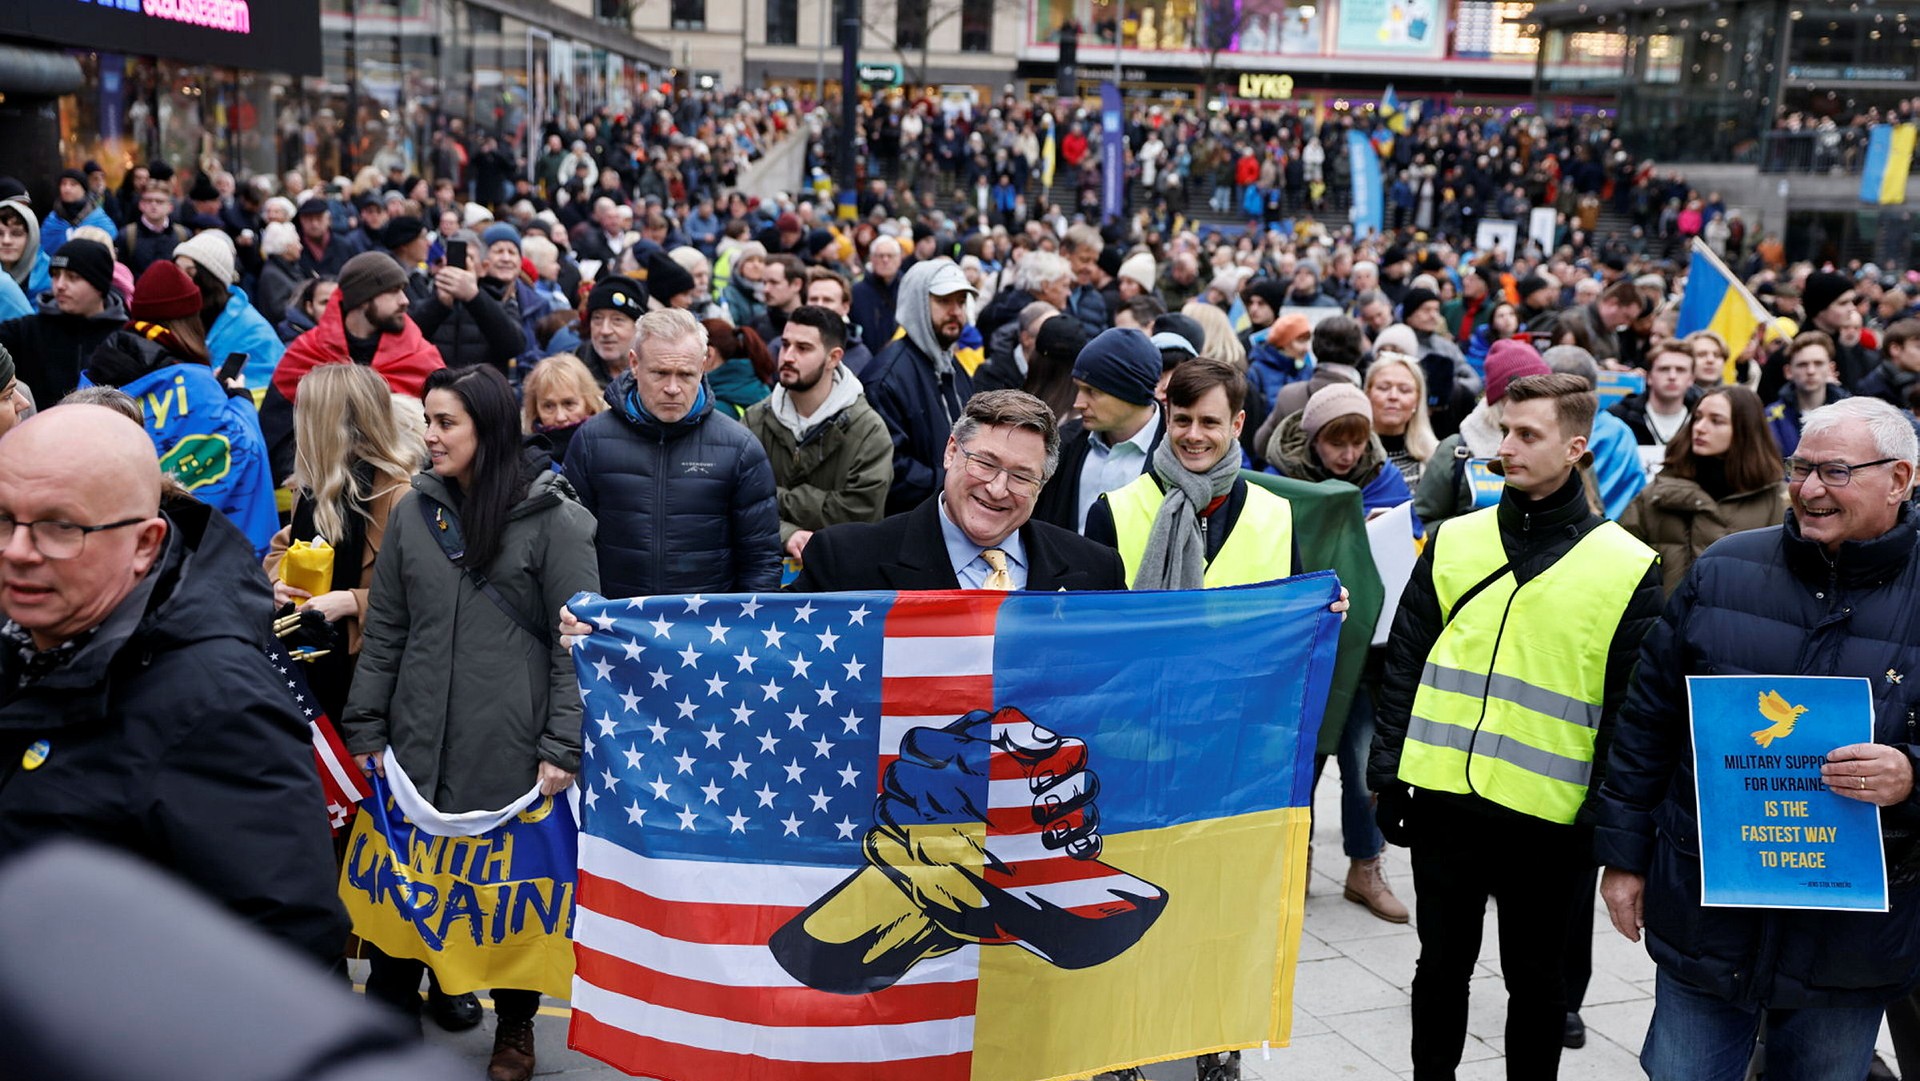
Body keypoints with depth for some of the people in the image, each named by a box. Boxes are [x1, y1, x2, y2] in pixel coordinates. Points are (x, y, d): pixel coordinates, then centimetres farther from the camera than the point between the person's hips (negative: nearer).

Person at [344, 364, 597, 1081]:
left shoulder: (552, 518, -6)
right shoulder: (414, 511, 7)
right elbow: (384, 631, 11)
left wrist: (563, 746, -11)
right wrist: (365, 730, 8)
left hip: (510, 745, -3)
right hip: (419, 738, 4)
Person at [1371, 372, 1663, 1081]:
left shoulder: (1628, 569, -4)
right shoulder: (1455, 542, 4)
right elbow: (1403, 665, 6)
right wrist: (1388, 775, 1)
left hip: (1548, 817, -2)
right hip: (1442, 798, 2)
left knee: (1535, 977, 12)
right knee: (1443, 963, 16)